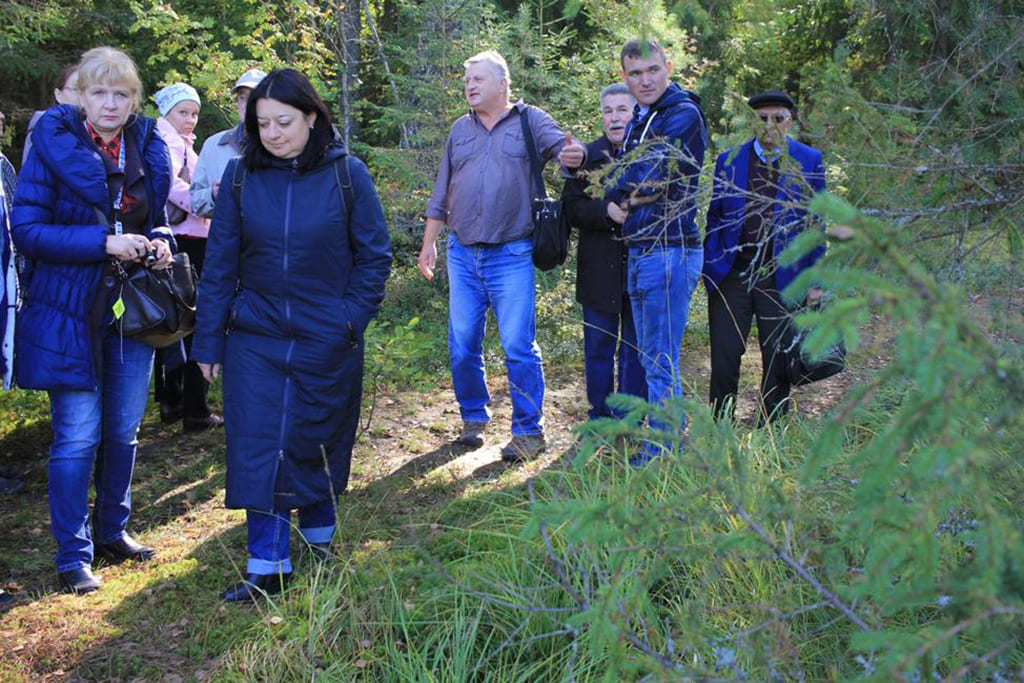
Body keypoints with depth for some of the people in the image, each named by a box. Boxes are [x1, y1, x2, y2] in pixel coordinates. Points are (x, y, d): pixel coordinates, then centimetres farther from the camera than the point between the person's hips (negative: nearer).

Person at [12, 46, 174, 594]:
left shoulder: (147, 147, 6)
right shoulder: (53, 145, -9)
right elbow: (25, 229, -13)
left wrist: (160, 241, -4)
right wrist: (104, 242, -22)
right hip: (71, 312, -5)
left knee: (123, 431, 14)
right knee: (78, 437, -2)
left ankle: (112, 530, 32)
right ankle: (72, 555, 11)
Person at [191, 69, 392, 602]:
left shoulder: (346, 173, -7)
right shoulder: (241, 174, -2)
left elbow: (375, 255, 0)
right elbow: (220, 260, 1)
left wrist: (351, 319, -7)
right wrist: (209, 340, 1)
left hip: (326, 341, -1)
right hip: (256, 338, 1)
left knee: (318, 443, 12)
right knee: (258, 446, -2)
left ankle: (319, 533, 34)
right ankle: (267, 565, 6)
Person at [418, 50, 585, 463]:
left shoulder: (530, 121, 3)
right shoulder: (460, 130, 14)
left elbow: (564, 146, -13)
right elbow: (441, 194, 18)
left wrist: (575, 155, -37)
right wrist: (429, 243, 14)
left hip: (510, 256, -4)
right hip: (462, 254, 5)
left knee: (519, 346, -5)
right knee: (462, 344, 8)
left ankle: (529, 430, 4)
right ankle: (473, 417, 24)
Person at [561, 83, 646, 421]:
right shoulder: (587, 156, 4)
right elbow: (570, 208, -3)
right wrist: (606, 210, -19)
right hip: (599, 270, 2)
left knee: (636, 350, 8)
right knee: (598, 349, 10)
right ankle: (600, 416, 22)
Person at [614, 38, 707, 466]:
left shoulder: (683, 115, -11)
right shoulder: (639, 120, 18)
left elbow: (643, 175, -16)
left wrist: (621, 193, 2)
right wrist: (631, 196, -2)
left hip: (669, 249, -10)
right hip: (639, 251, 10)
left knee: (661, 363, -6)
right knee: (651, 358, 15)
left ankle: (662, 455, 1)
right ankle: (674, 439, 25)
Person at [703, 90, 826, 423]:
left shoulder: (809, 161, 4)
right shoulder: (728, 161, 8)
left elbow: (816, 224, 4)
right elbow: (714, 218, 10)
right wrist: (709, 271, 2)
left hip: (781, 278, -1)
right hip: (732, 274, 1)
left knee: (778, 362, 7)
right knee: (724, 359, 2)